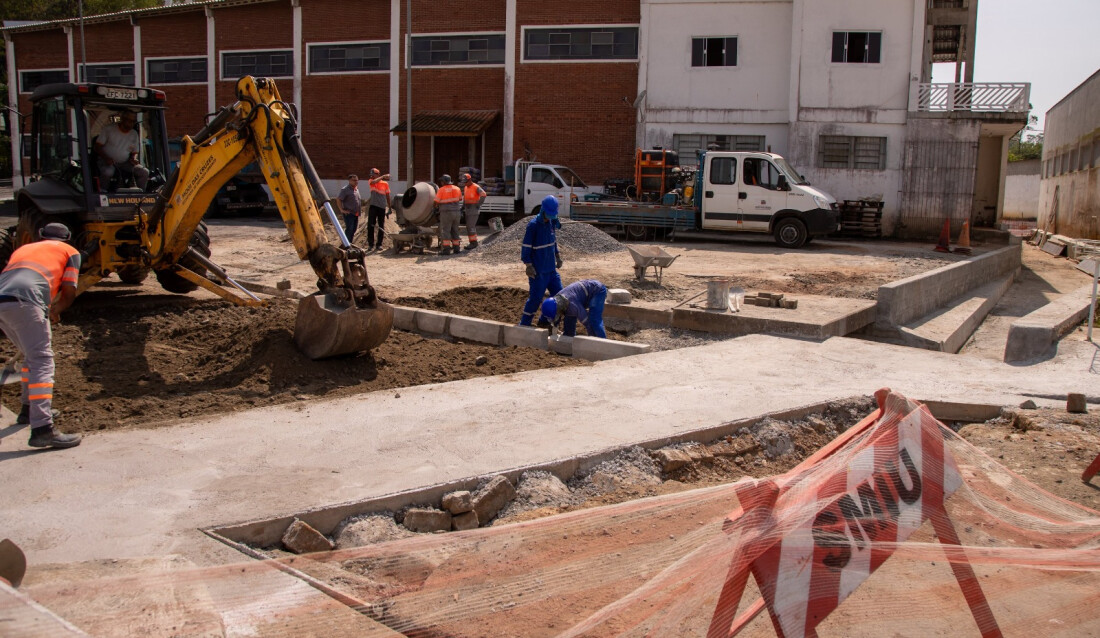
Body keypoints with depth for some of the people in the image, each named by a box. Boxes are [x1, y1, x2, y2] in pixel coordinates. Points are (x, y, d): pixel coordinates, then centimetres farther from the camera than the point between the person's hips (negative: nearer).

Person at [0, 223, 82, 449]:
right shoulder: (70, 252, 24)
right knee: (41, 360, -10)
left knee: (33, 354, 25)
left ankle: (30, 409, 35)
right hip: (24, 301, -6)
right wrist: (55, 311, 32)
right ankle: (42, 429, -22)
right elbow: (69, 292, 14)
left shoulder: (23, 248, 39)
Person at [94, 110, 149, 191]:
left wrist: (133, 159, -8)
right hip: (107, 162, -4)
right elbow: (97, 147, -3)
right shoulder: (108, 129, -2)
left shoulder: (134, 134, 10)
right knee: (107, 172, -38)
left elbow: (134, 153, 18)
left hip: (124, 163, 4)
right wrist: (106, 158, -22)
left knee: (144, 172, -19)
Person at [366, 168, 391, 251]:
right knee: (370, 225, -7)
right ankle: (371, 244, -2)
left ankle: (379, 244, 11)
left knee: (381, 226, 4)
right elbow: (374, 181, -20)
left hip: (382, 207, 0)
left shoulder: (385, 183, 5)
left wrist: (389, 208, 11)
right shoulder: (371, 182, 6)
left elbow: (387, 196, 10)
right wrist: (383, 176, -19)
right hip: (373, 206, 0)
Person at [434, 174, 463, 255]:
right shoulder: (457, 188, 8)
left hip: (446, 212, -5)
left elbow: (436, 202, -8)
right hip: (456, 212, 5)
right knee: (455, 231, 14)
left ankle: (446, 249, -9)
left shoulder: (441, 190, -7)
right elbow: (460, 199, 22)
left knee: (445, 231, -3)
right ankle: (456, 248, 15)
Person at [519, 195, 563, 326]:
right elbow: (526, 247, -14)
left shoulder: (552, 222, 5)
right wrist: (529, 265, -17)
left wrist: (557, 256, 16)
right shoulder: (533, 225, -16)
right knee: (535, 297, -4)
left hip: (551, 267, 8)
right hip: (538, 270, -8)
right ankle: (524, 324, 10)